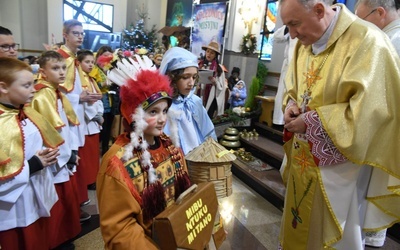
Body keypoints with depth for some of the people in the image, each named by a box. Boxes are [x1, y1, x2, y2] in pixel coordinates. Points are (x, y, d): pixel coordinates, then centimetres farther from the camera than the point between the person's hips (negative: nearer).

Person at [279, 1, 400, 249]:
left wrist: (314, 121, -20)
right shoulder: (304, 43, 6)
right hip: (304, 159, 7)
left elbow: (372, 110, -24)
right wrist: (292, 104, -4)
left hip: (339, 166, -6)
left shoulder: (366, 42, -19)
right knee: (299, 229, 22)